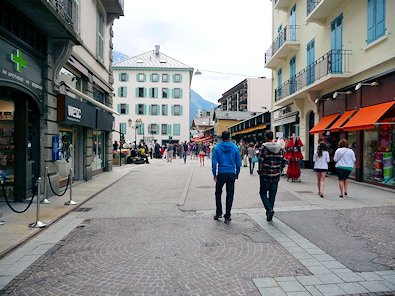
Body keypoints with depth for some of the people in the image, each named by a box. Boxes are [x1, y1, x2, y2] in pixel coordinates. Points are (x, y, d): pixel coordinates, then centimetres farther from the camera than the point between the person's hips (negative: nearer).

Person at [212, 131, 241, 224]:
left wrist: (214, 174, 2)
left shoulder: (217, 147, -4)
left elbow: (214, 162, -4)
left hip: (221, 174, -1)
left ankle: (218, 213, 16)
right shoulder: (235, 147, 0)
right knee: (230, 195, 7)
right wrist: (237, 173, 14)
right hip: (231, 174, 1)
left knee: (218, 193, 17)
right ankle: (227, 217, 10)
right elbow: (238, 162, 3)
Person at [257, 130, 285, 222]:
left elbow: (261, 161, -14)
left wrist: (260, 171, -2)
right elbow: (283, 161, 6)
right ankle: (269, 213, 20)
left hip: (266, 176, -4)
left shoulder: (264, 147, -10)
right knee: (272, 195, 13)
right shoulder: (279, 148, 4)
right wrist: (279, 171, 17)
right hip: (276, 176, 4)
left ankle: (269, 210, -8)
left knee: (263, 193, 10)